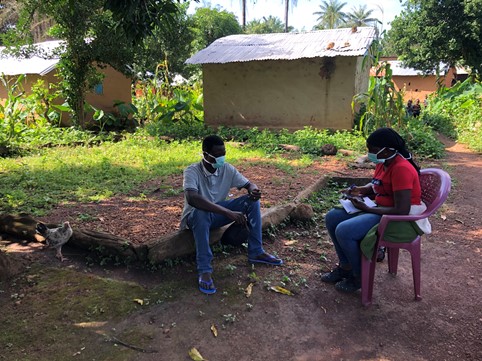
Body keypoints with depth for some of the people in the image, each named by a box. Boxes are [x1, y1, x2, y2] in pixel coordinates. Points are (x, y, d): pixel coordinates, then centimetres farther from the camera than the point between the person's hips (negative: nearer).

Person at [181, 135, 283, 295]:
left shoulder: (227, 169, -8)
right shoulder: (192, 171, -26)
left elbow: (249, 184, 0)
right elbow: (191, 198, -44)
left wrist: (254, 190, -28)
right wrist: (228, 212, -50)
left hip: (217, 214, 5)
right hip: (195, 217, -5)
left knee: (251, 201, -13)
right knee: (201, 213, -41)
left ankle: (255, 252, -6)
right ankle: (204, 270, -33)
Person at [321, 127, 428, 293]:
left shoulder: (401, 168, -24)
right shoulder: (383, 162, 5)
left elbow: (401, 210, -28)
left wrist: (367, 209, -20)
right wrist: (360, 190, 3)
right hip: (379, 209, 10)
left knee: (344, 231, -26)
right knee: (332, 217, 2)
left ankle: (359, 276, 0)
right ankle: (345, 266, 13)